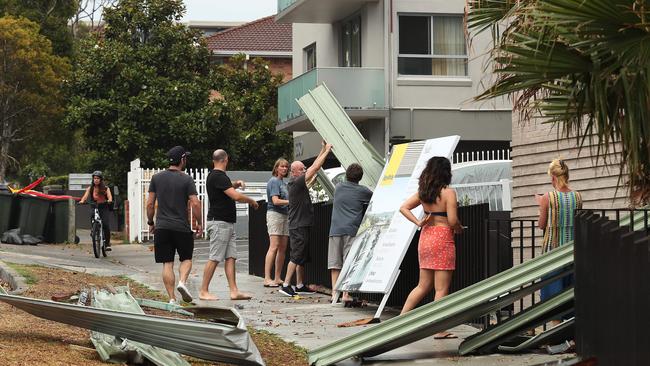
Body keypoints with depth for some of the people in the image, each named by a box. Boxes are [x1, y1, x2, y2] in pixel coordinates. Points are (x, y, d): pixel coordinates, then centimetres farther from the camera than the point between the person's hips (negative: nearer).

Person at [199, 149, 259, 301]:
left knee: (230, 257, 4)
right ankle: (204, 291, -3)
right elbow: (236, 196, -22)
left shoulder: (214, 176, 16)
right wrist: (252, 201, -5)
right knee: (214, 258, -7)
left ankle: (234, 291, 1)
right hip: (219, 223, -10)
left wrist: (235, 185, 19)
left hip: (227, 223, 10)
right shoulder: (218, 177, -15)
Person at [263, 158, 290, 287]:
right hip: (275, 214, -9)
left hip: (285, 215, 9)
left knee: (283, 248, 5)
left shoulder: (284, 183, 20)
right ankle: (267, 279, -16)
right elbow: (275, 201, -14)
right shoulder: (274, 181, -6)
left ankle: (277, 278, 8)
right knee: (274, 247, -14)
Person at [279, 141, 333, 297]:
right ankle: (286, 285, -10)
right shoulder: (296, 183, -15)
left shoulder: (299, 183, 12)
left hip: (302, 225, 10)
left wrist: (323, 150, 16)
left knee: (302, 257, 13)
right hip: (298, 226, -10)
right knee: (296, 257, -10)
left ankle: (300, 285, 18)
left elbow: (313, 168, 19)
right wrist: (326, 151, -10)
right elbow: (314, 169, -17)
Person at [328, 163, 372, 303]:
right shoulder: (362, 191, 3)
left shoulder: (339, 187, 14)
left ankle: (334, 293, 0)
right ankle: (346, 294, -10)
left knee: (334, 264, 4)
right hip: (352, 231, -3)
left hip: (335, 230, 3)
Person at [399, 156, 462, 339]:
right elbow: (452, 221, -15)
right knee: (442, 289, -1)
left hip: (425, 236, 7)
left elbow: (403, 208, 8)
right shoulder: (448, 193, -12)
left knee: (423, 286, 17)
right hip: (443, 238, -7)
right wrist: (459, 228, 5)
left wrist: (418, 223, 2)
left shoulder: (423, 192, 7)